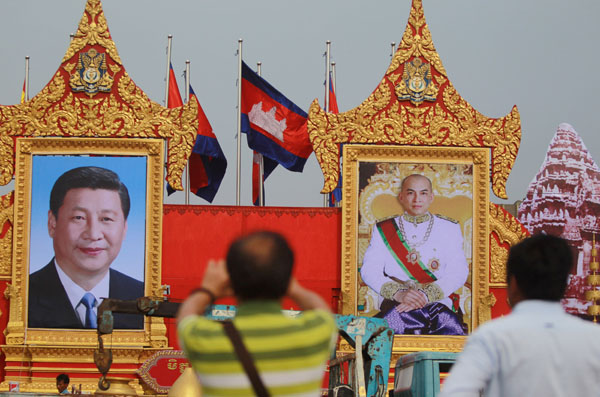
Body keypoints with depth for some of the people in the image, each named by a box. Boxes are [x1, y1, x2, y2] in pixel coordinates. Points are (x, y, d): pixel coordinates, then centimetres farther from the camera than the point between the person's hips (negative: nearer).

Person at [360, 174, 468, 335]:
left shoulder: (449, 228, 17)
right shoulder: (383, 230, 18)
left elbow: (459, 272, 2)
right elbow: (368, 270, 5)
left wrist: (426, 295, -15)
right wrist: (398, 293, -15)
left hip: (439, 303, 0)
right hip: (396, 304, 0)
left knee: (451, 328, -34)